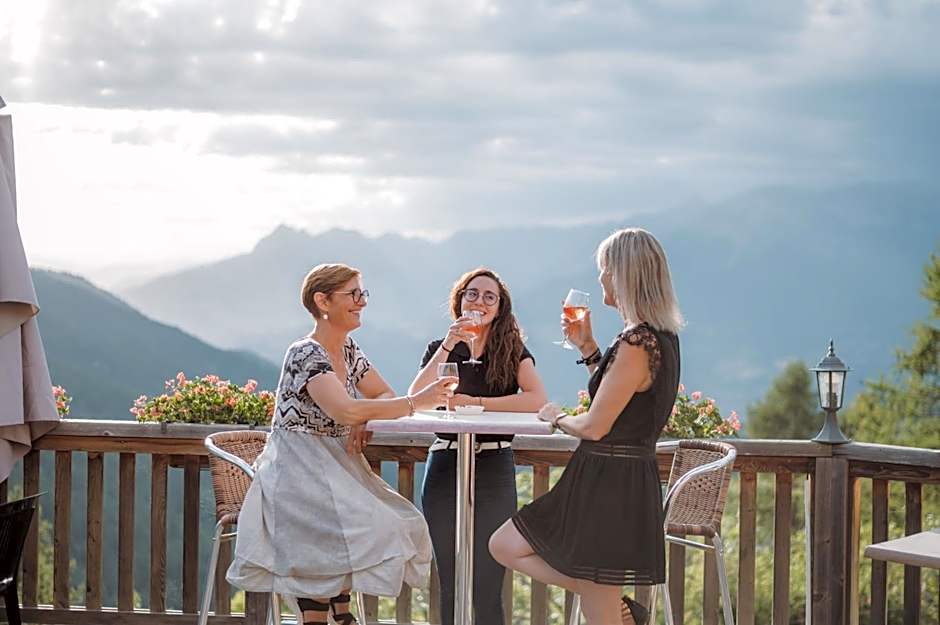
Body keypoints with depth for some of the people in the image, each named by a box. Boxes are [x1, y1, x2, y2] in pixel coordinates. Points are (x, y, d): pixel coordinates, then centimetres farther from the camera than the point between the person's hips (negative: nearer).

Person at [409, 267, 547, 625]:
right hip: (445, 465, 2)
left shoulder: (513, 351, 6)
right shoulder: (440, 350, 12)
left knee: (488, 582, -5)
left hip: (494, 466, -2)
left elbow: (537, 400, -12)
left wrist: (476, 402, -13)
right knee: (450, 582, 6)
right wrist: (449, 345, -10)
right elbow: (415, 399, -6)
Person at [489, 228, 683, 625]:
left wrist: (556, 417, 1)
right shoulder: (662, 336, 9)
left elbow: (595, 427, -21)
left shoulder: (636, 344, -23)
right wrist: (587, 346, 15)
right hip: (603, 478, 11)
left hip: (610, 485, -11)